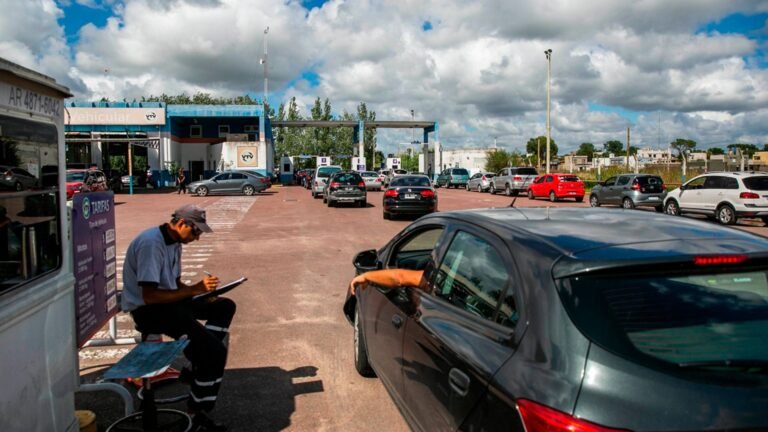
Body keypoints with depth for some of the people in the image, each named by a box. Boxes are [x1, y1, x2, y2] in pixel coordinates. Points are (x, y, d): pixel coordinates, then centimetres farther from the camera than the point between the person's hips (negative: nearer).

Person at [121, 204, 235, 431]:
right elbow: (149, 296, -28)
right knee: (215, 350, -20)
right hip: (147, 310, -10)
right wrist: (195, 289, -26)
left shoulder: (174, 242, 8)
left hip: (167, 301, 10)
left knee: (224, 307, 7)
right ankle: (198, 411, -6)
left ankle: (201, 365, 3)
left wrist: (202, 291, -2)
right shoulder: (151, 243, -22)